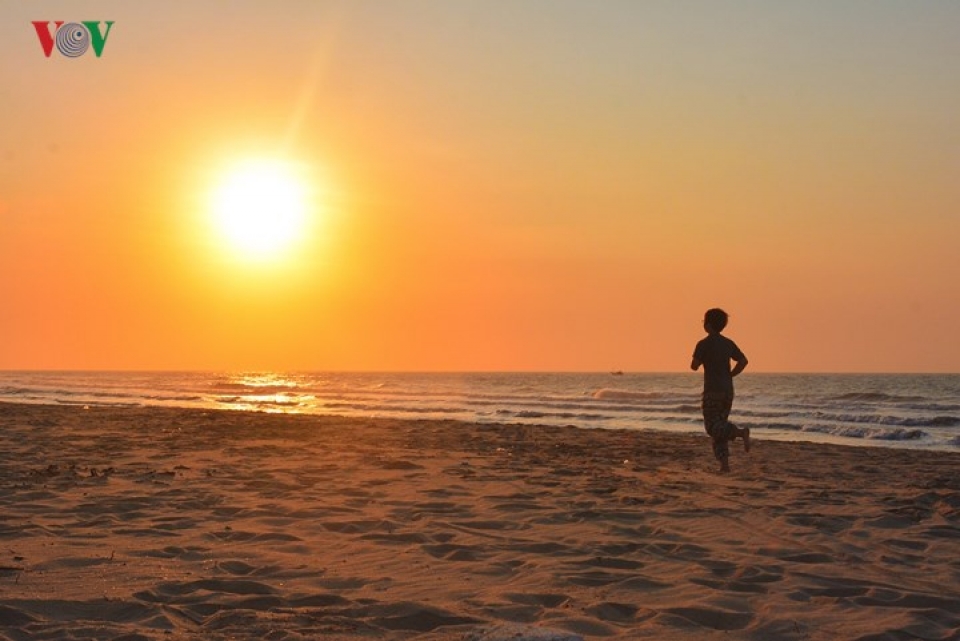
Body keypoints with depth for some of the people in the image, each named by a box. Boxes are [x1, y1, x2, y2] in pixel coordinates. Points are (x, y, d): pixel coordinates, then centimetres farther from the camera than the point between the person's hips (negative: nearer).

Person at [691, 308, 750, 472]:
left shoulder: (704, 344, -8)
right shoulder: (728, 343, 10)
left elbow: (694, 366, -8)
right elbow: (743, 361, 4)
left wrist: (699, 360, 14)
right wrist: (729, 376, 11)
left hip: (712, 391, -7)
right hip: (728, 390, 7)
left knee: (712, 427, -5)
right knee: (720, 426, 11)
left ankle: (741, 432, -30)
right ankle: (724, 463, 3)